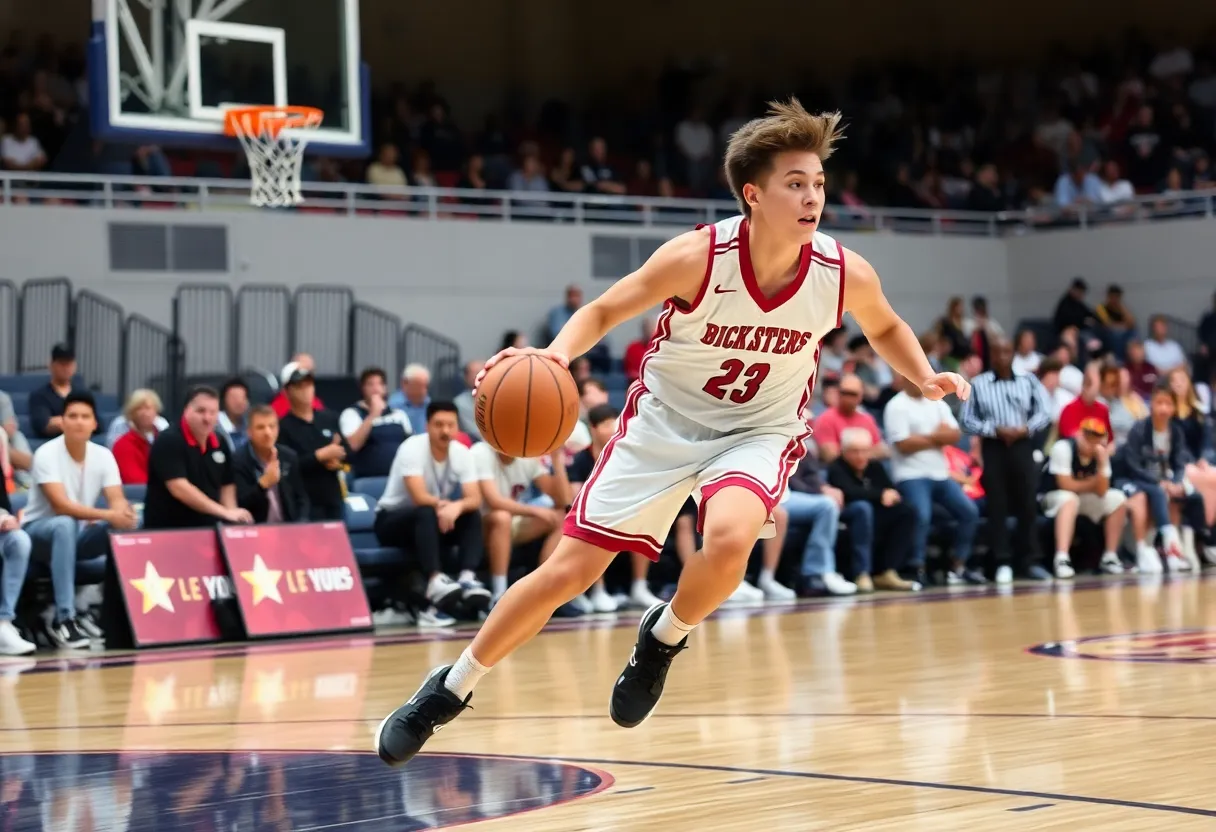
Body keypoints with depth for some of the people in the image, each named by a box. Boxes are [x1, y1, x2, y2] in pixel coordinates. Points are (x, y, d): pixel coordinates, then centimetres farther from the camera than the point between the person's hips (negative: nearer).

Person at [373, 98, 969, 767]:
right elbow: (603, 311, -11)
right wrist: (556, 355, -31)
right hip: (665, 419, 0)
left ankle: (664, 639, -1)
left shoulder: (845, 274, -18)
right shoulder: (698, 256, -24)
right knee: (570, 569, -2)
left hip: (758, 432, 1)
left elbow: (885, 328, 7)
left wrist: (926, 379, -11)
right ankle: (449, 689, 18)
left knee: (730, 538, -33)